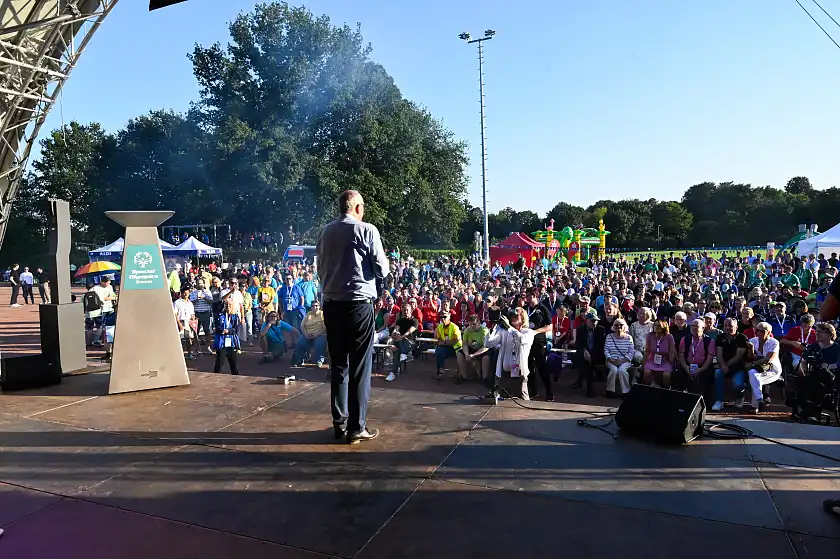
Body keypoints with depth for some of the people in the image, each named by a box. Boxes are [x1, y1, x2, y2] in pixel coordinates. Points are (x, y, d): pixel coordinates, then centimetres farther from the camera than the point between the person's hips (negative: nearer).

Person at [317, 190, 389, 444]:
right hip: (359, 304, -5)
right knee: (360, 366, 3)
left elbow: (321, 269, 14)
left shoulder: (325, 232, 6)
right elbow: (382, 271, -5)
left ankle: (340, 423, 19)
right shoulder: (367, 230, -7)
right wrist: (384, 261, 14)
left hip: (332, 304, 5)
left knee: (338, 365, 12)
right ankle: (357, 427, 7)